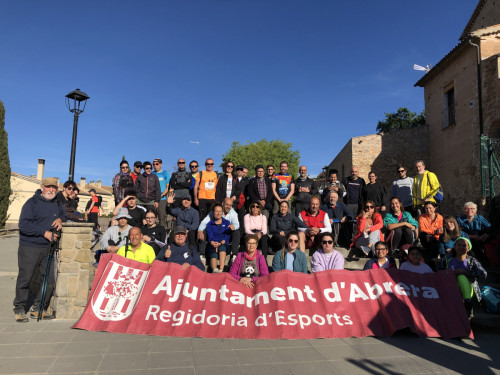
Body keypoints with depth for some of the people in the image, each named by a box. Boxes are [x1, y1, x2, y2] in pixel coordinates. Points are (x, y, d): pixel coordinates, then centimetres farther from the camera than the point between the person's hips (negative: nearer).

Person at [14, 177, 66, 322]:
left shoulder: (56, 203, 10)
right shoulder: (32, 203, -8)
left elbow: (63, 213, 26)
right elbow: (23, 225, -14)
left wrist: (60, 219, 2)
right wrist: (44, 233, -19)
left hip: (48, 248, 6)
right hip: (29, 247, -5)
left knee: (50, 280, 5)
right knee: (25, 279, 3)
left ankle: (38, 309, 20)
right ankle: (19, 310, 21)